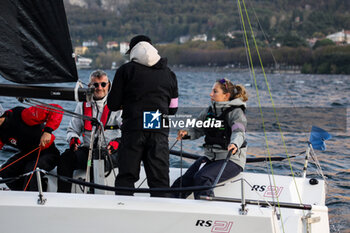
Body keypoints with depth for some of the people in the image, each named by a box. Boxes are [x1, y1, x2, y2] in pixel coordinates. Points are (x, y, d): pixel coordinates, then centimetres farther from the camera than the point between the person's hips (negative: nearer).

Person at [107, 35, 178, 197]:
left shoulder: (126, 70, 4)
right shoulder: (169, 74, 13)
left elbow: (113, 104, 3)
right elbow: (173, 109, 16)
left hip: (133, 129, -2)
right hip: (160, 132, 2)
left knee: (126, 177, 3)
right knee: (160, 179, 5)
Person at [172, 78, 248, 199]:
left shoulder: (236, 112, -8)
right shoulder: (209, 111, 13)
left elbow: (239, 132, -25)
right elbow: (197, 130, 15)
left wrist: (234, 144, -48)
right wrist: (187, 133, -9)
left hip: (231, 159, -6)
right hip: (209, 157, 7)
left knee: (202, 178, -31)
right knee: (183, 181, -12)